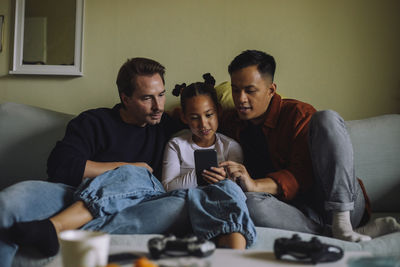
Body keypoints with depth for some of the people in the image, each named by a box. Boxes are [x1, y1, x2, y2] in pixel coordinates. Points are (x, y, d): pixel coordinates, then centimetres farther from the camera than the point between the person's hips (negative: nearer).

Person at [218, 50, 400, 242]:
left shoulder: (298, 113, -2)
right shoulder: (229, 123, 13)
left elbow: (301, 176, -14)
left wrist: (255, 184, -30)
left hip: (344, 206, -1)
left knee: (326, 119, -22)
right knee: (250, 204, -35)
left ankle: (342, 224, -28)